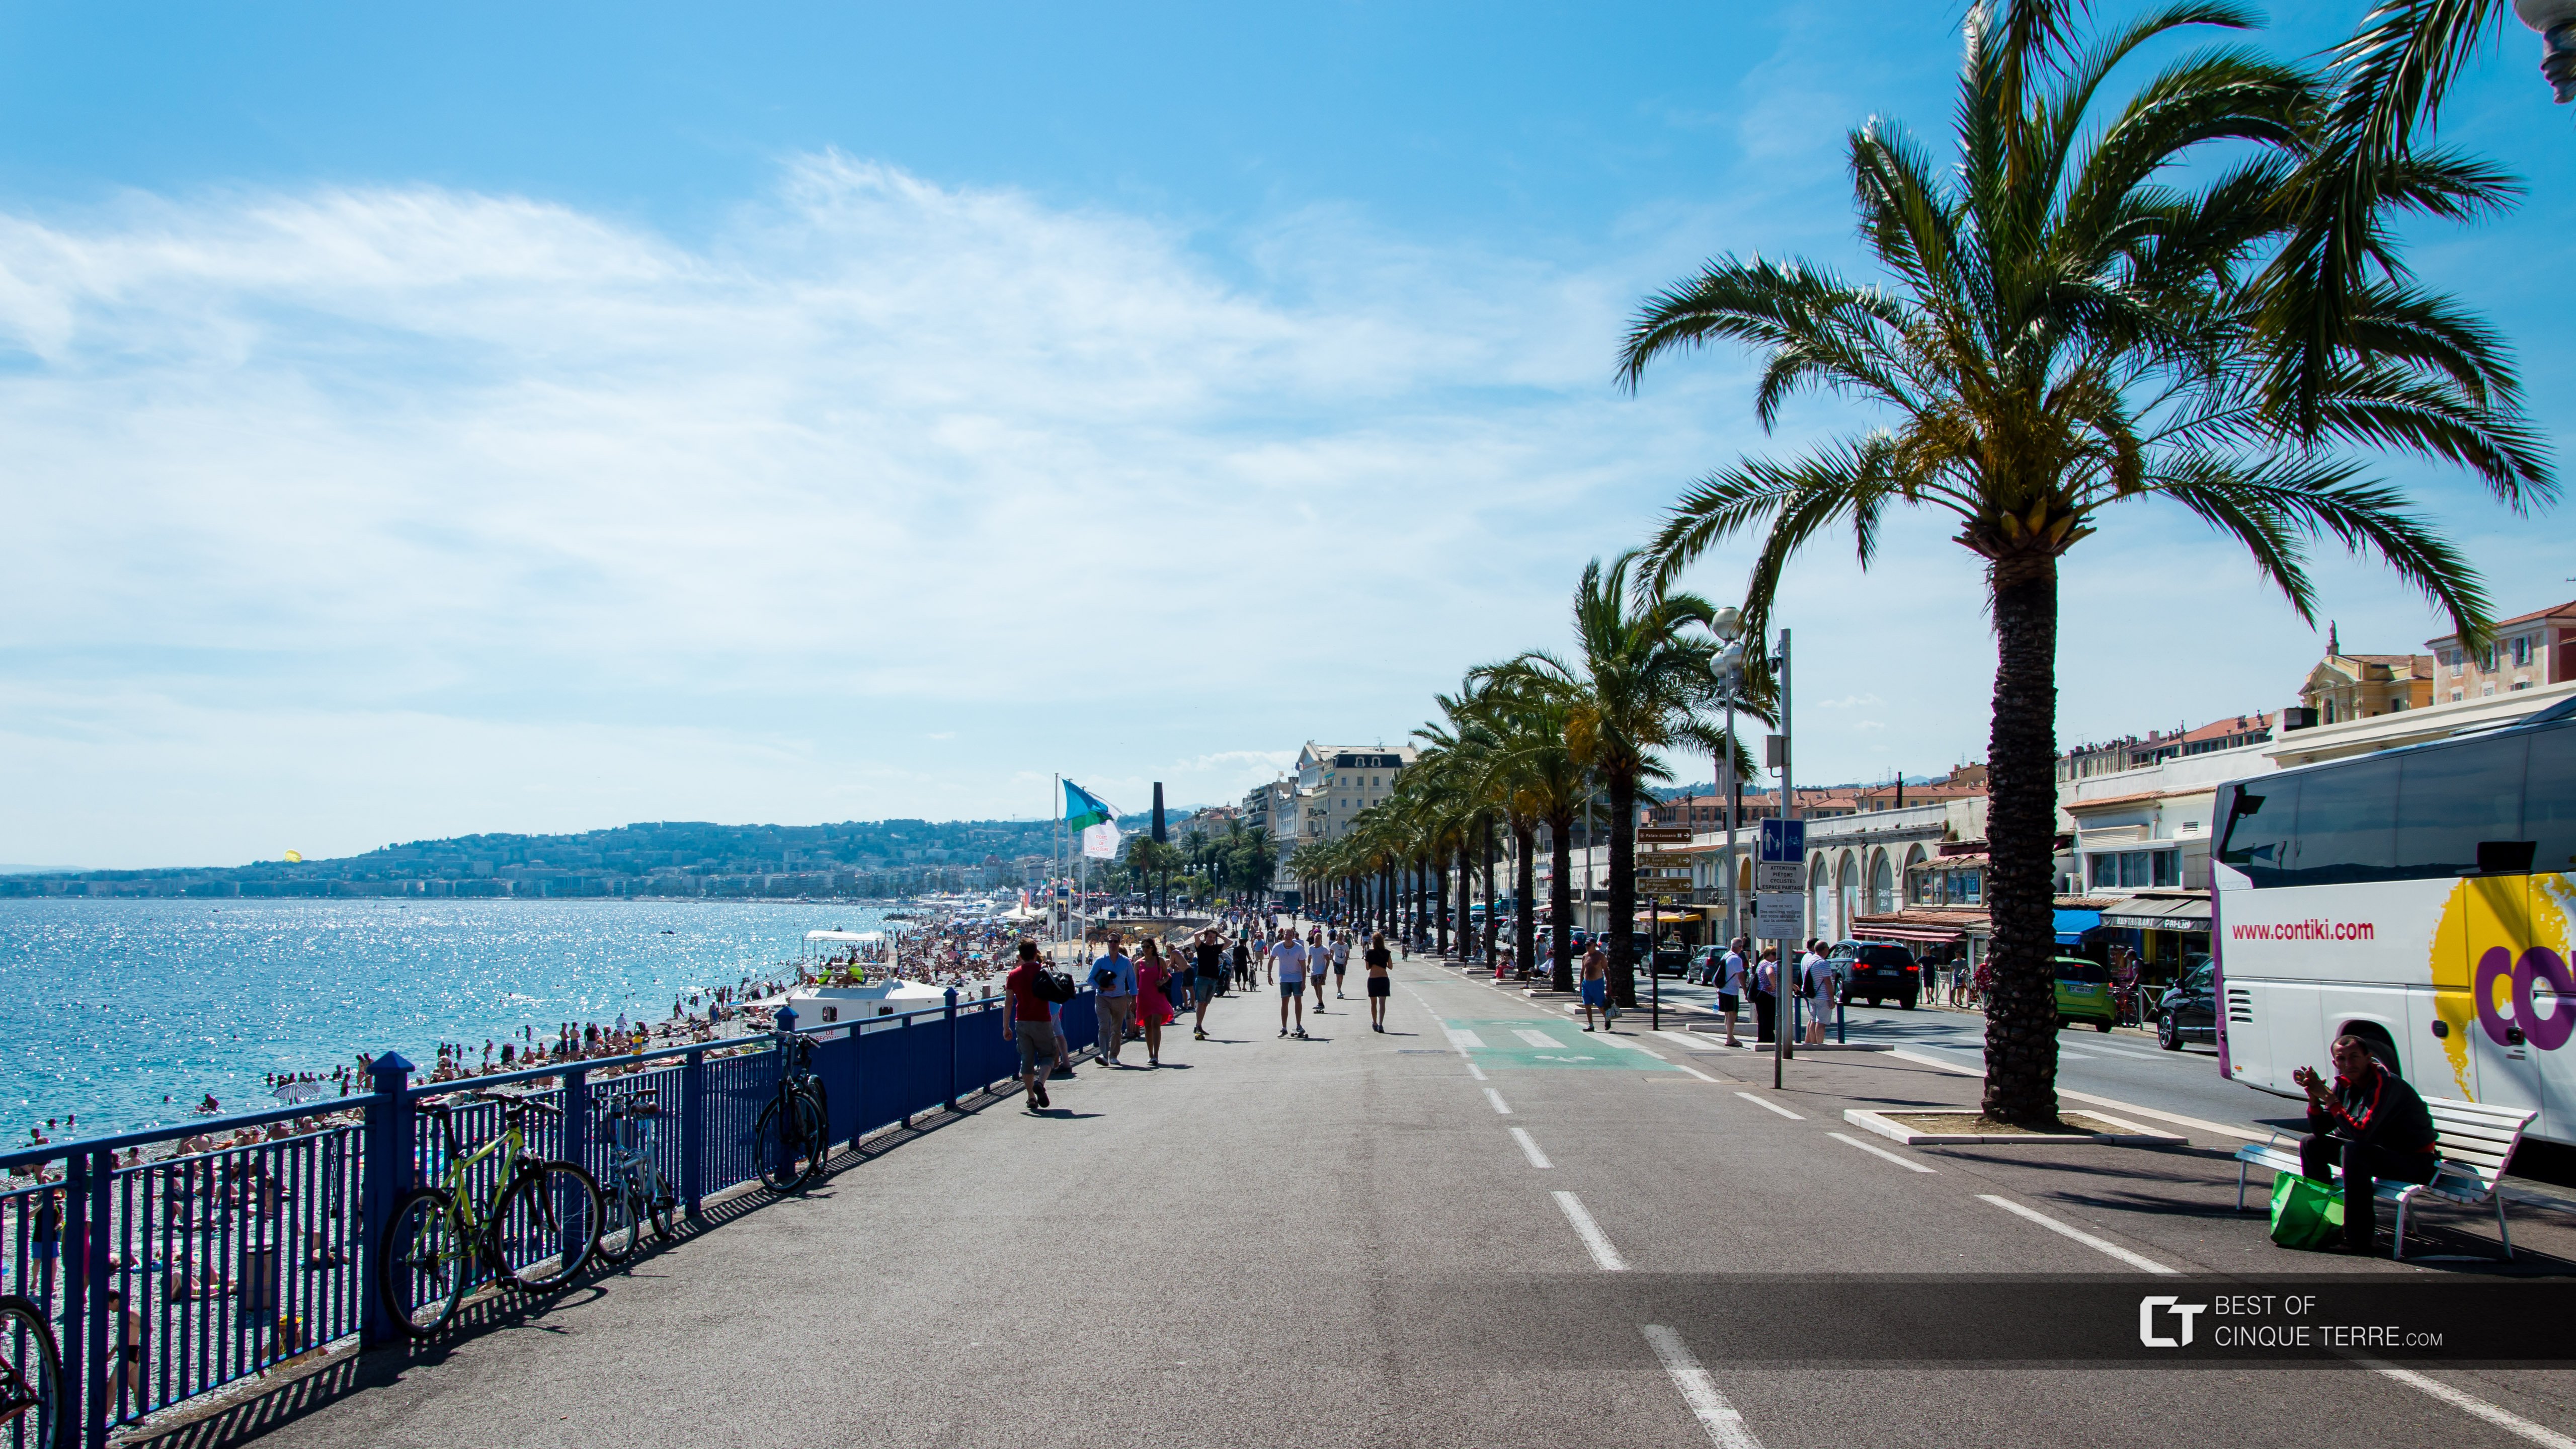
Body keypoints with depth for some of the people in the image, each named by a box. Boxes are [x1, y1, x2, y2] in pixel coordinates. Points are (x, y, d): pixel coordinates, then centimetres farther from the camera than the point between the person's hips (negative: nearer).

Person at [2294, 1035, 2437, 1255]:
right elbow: (2320, 1130, 3)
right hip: (2380, 1150, 9)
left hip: (2414, 1161, -9)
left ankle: (2360, 1239, -26)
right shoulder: (2344, 1083, -1)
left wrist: (2329, 1097, -32)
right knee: (2311, 1144, 5)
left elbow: (2360, 1133, -34)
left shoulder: (2386, 1084, -25)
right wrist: (2314, 1097, -14)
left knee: (2353, 1151, -33)